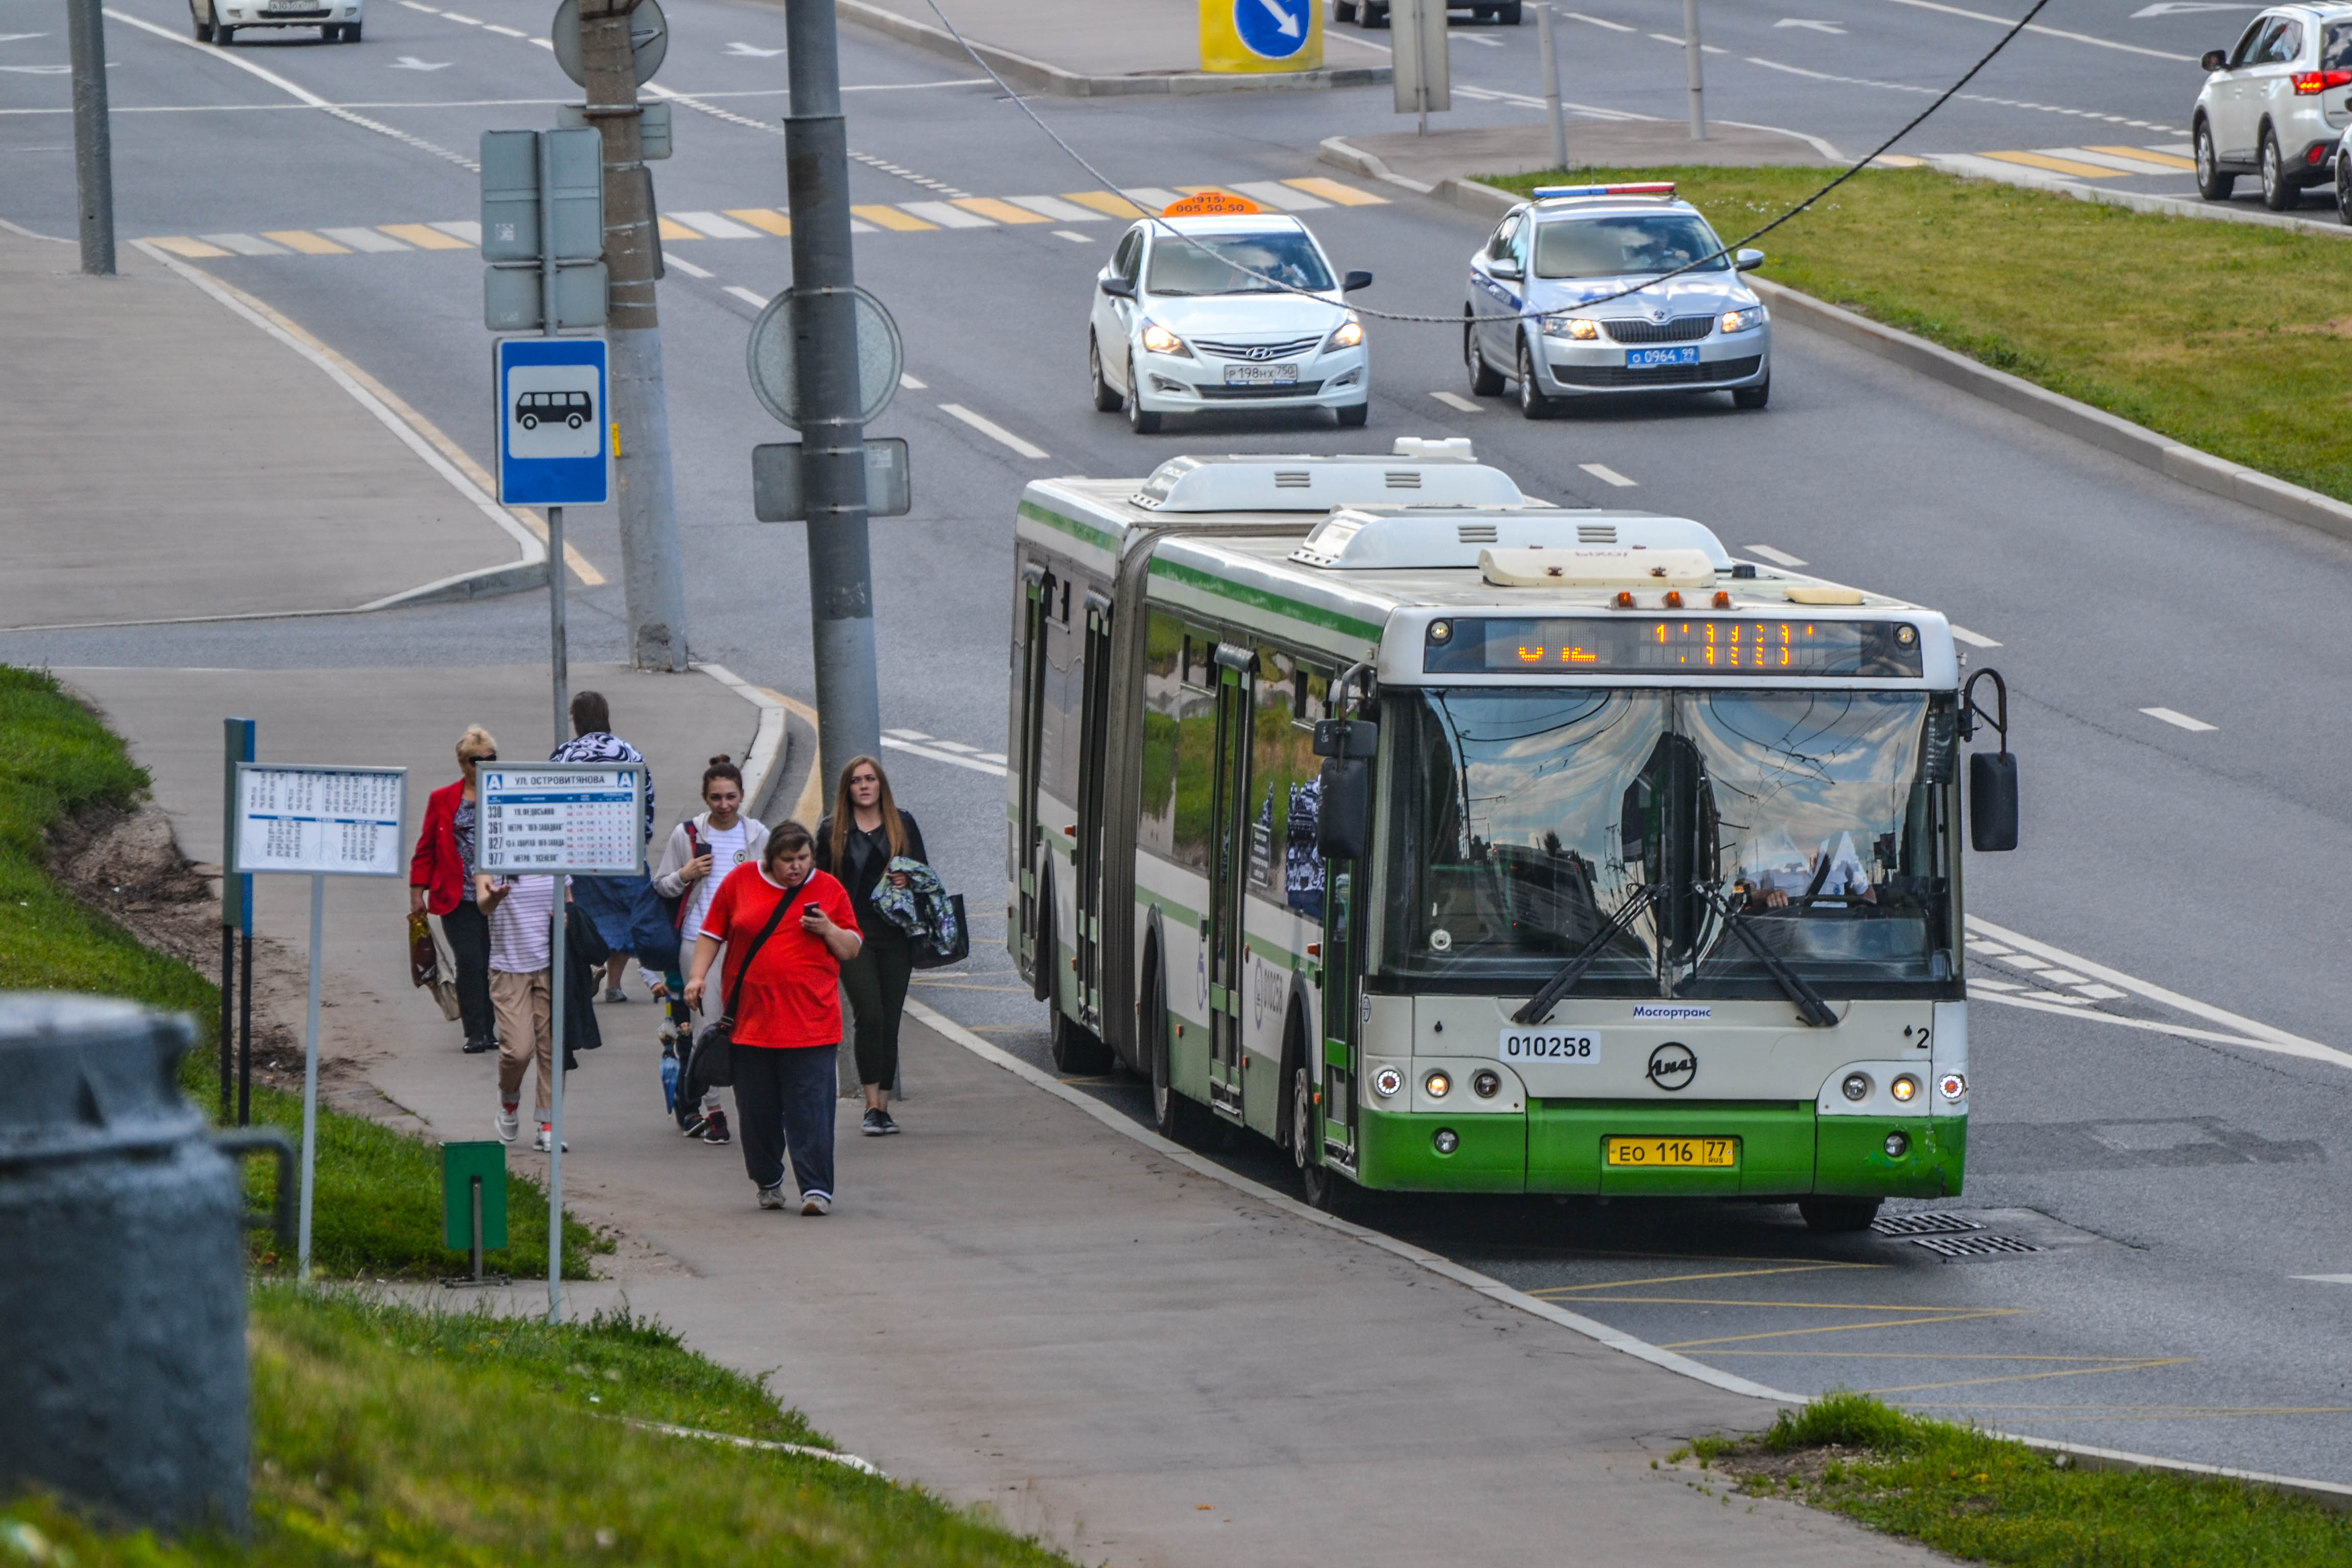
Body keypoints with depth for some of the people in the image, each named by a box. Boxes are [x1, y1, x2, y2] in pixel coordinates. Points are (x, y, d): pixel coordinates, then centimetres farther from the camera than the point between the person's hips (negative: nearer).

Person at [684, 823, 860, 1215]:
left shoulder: (829, 890, 6)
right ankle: (768, 1182, 24)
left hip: (811, 1023, -2)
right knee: (758, 1109, 7)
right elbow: (712, 932, 14)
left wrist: (829, 930, -8)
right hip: (750, 1018, 2)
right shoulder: (741, 882, 7)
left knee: (810, 1109, -8)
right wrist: (698, 975, 3)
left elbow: (853, 950, 11)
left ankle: (817, 1189, -8)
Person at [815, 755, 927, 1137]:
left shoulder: (903, 825, 10)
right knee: (870, 1014, -16)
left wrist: (908, 881, -8)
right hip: (852, 933, -2)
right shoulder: (832, 832, 8)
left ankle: (883, 1108, 11)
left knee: (890, 1021, 3)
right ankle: (872, 1106, -13)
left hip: (895, 934, 2)